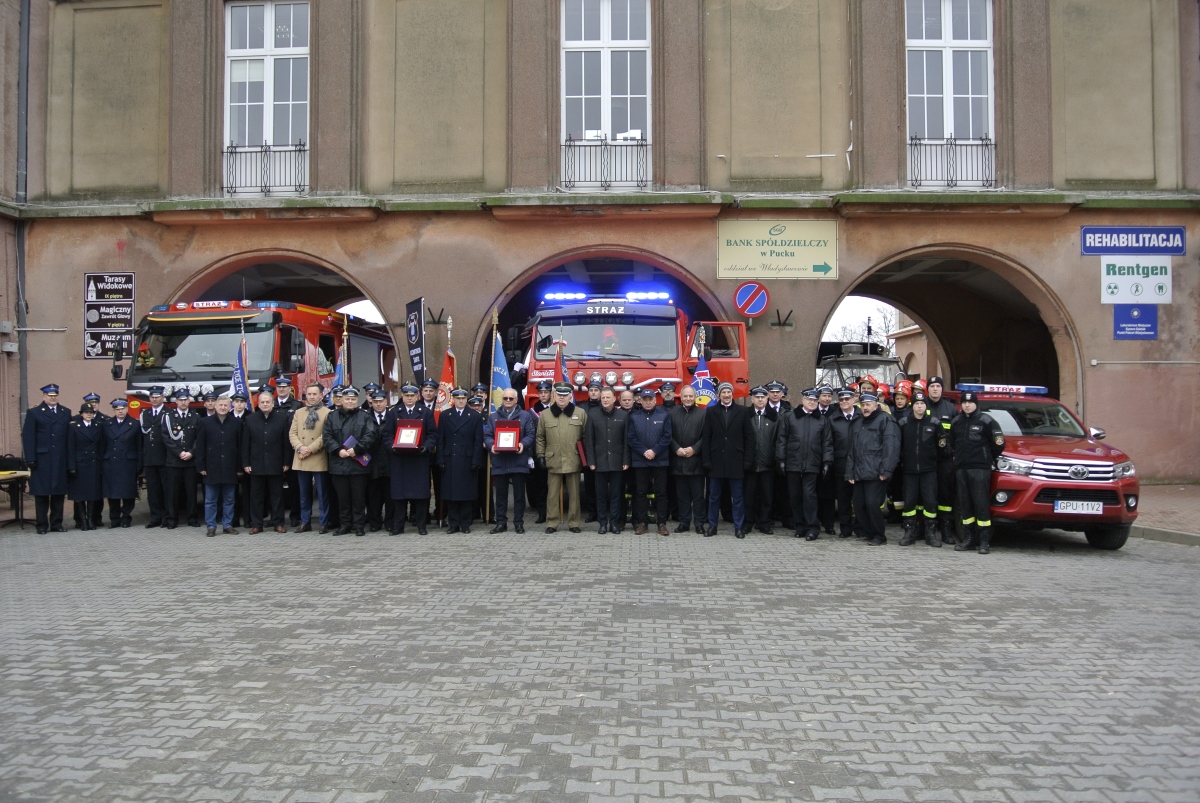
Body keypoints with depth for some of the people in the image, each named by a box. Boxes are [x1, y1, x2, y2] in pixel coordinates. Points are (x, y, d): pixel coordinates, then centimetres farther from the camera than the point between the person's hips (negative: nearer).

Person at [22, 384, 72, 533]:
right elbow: (28, 437, -2)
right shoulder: (34, 413, 4)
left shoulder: (66, 412, 12)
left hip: (60, 460, 2)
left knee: (59, 493, 5)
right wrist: (30, 459, -10)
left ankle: (56, 524, 13)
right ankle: (42, 525, 10)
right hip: (42, 460, -2)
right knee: (41, 494, 3)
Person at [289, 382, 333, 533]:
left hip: (319, 460, -5)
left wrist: (310, 449, -15)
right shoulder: (298, 413, 15)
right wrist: (299, 447, -10)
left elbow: (326, 436, -9)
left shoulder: (327, 413, -1)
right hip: (301, 460, 5)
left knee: (322, 493, 0)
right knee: (304, 494, 11)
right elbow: (292, 433, 8)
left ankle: (324, 523, 5)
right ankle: (305, 522, 18)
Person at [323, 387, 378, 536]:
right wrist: (338, 450, -11)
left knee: (358, 496, 2)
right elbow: (327, 436, 3)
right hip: (338, 463, 2)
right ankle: (344, 524, 17)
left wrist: (356, 449, -17)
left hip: (358, 463, -2)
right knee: (342, 496, 8)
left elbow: (370, 435, -8)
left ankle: (359, 525, 9)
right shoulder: (332, 416, 10)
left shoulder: (365, 416, 4)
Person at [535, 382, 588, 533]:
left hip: (573, 460, 0)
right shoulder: (545, 415, 7)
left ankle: (574, 522, 14)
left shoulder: (580, 413, 5)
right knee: (553, 493, 4)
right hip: (553, 460, 0)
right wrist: (541, 455, 4)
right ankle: (552, 523, 11)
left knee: (574, 493, 6)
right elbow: (540, 437, 11)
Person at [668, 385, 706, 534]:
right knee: (682, 494, 8)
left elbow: (706, 436, -3)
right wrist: (676, 449, -10)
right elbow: (668, 435, 3)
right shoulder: (672, 412, 7)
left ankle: (699, 522, 11)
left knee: (698, 494, 3)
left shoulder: (702, 413, 1)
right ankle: (684, 522, 15)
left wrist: (694, 449, -13)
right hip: (678, 460, 2)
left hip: (696, 461, -2)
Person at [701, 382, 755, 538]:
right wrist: (706, 460, -4)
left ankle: (739, 527, 12)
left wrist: (748, 460, -5)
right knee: (714, 496, 7)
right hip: (716, 461, 1)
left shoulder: (743, 412, 4)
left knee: (737, 497, 4)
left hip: (736, 461, -1)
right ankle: (712, 525, 17)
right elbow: (705, 438, 3)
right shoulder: (711, 412, 5)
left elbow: (749, 437, 2)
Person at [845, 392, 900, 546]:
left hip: (876, 473, -7)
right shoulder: (857, 424, 22)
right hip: (859, 473, 7)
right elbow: (852, 450, 22)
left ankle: (879, 536, 5)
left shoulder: (885, 420, -2)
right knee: (859, 505, 6)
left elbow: (891, 446, -12)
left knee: (872, 504, -10)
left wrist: (885, 470, -18)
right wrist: (850, 473, 14)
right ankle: (870, 534, 20)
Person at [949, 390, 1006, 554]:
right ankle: (968, 539, 10)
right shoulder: (956, 422, 13)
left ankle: (985, 541, -5)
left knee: (981, 504, -7)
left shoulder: (986, 421, -3)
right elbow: (951, 443, 23)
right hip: (961, 469, 5)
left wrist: (989, 459, 7)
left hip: (980, 469, -5)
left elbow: (999, 444, -1)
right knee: (964, 505, 5)